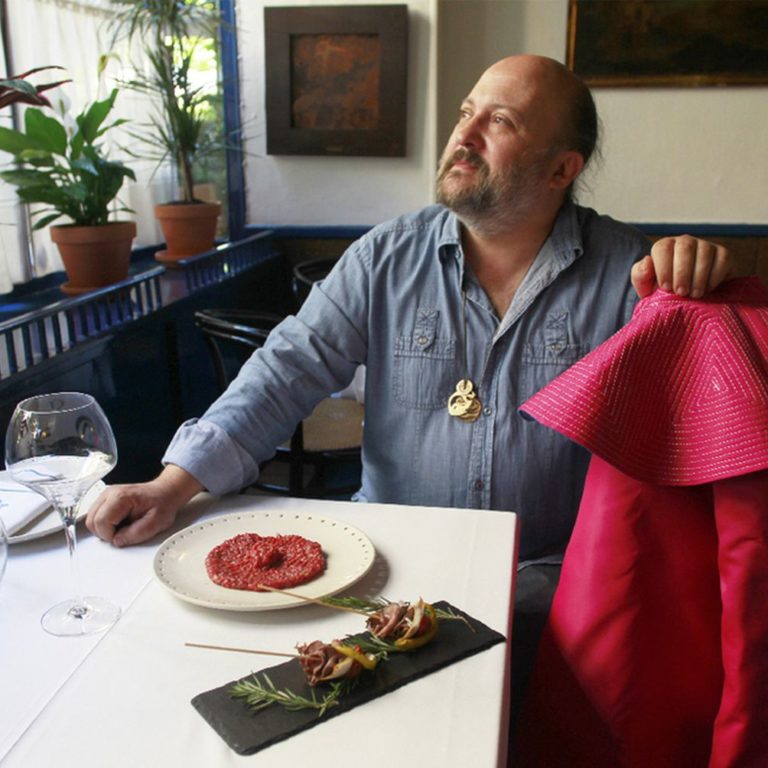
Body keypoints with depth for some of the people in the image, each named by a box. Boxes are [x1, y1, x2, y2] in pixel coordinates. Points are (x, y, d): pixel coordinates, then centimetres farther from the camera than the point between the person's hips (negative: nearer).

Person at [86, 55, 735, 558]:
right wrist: (175, 484, -17)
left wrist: (693, 277, -25)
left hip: (548, 574, -1)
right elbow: (289, 370, -5)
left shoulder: (626, 268, -4)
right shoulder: (386, 258, 0)